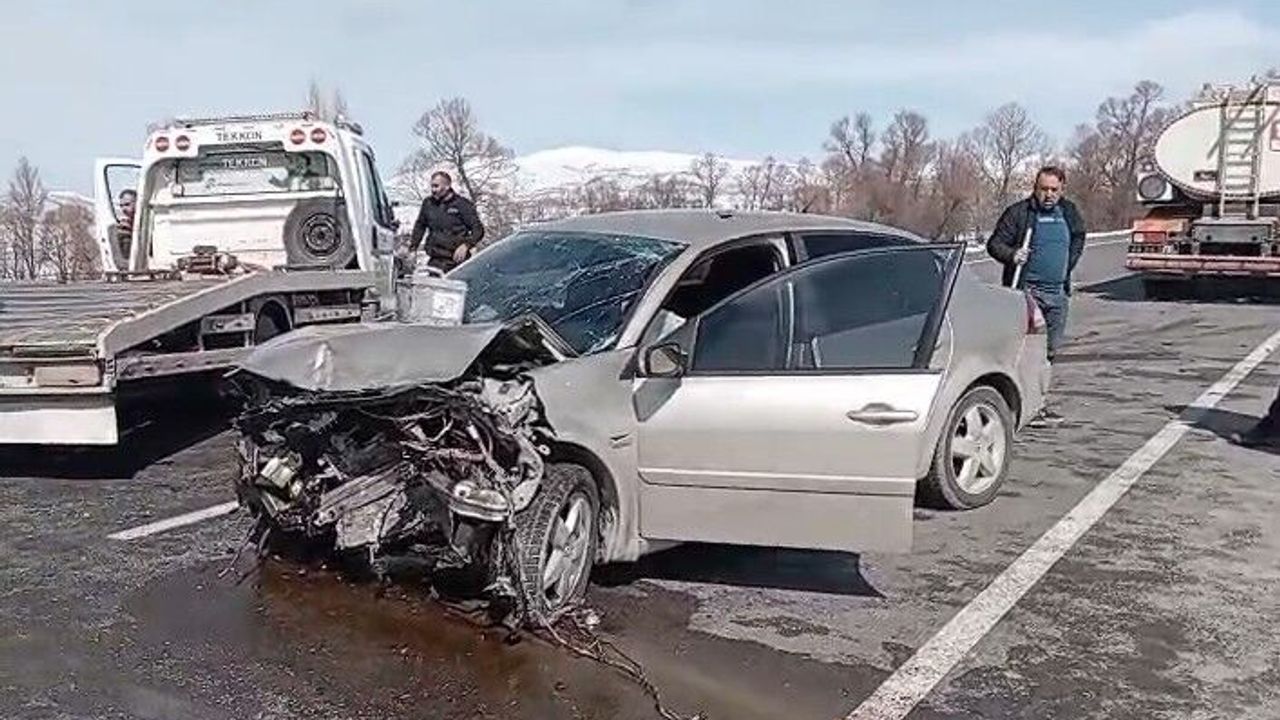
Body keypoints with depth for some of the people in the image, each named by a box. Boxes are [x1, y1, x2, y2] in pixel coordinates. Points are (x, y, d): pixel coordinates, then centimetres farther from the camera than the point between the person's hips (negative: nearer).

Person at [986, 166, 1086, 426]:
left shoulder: (1069, 212, 11)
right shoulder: (1018, 212, -6)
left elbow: (1079, 238, 29)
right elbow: (994, 243, -5)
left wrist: (1068, 264, 17)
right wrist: (1012, 255, -24)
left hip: (1058, 292, 6)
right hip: (1027, 290, -6)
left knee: (1050, 348, 12)